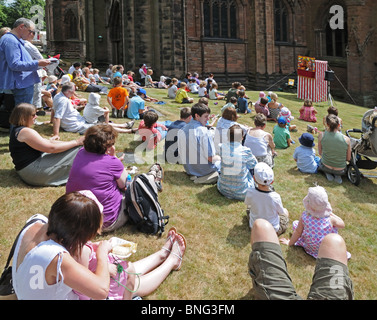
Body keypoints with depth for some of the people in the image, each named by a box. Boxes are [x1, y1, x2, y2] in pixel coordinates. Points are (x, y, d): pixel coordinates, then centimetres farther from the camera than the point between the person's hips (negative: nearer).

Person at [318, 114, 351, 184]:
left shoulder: (321, 135, -15)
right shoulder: (346, 139, -16)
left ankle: (328, 174, 9)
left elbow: (320, 153, -1)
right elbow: (348, 158, -4)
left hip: (325, 167, 0)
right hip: (340, 170, 0)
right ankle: (338, 176, 10)